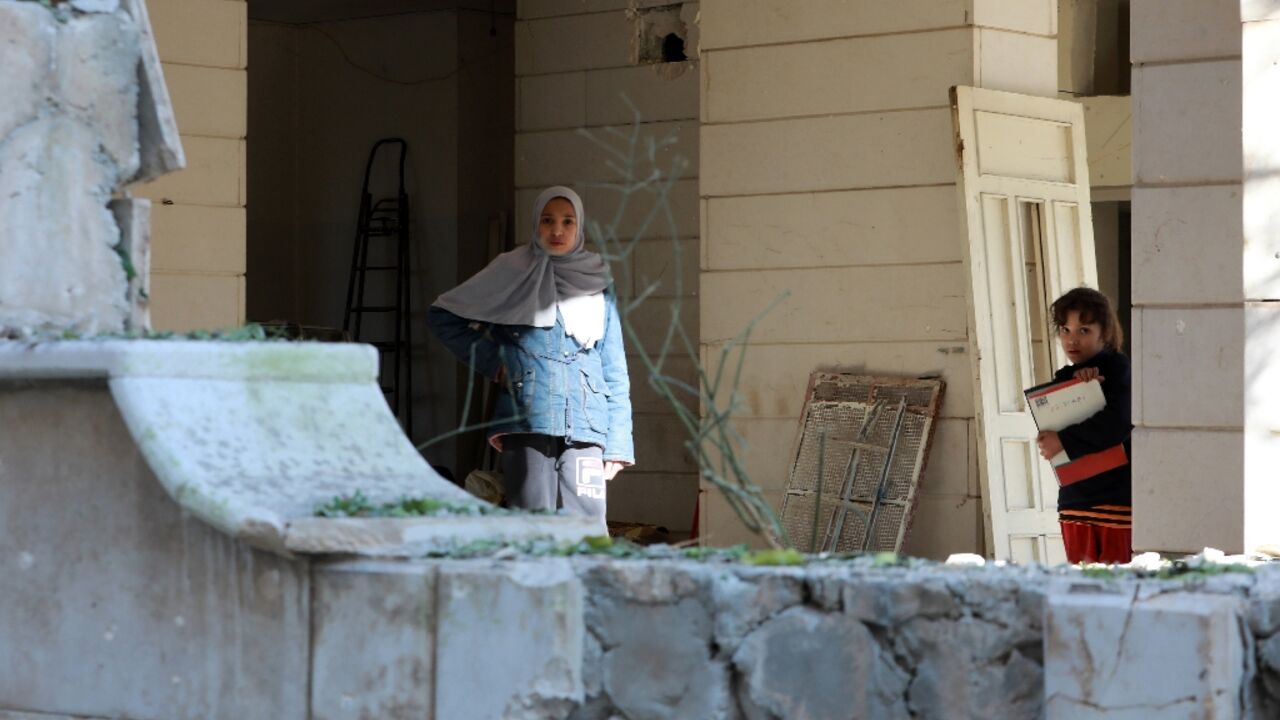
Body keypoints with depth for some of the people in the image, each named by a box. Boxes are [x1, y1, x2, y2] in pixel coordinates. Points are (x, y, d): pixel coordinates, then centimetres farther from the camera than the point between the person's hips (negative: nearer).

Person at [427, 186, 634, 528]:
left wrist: (618, 442, 7)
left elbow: (614, 367, 14)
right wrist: (491, 362, 5)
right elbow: (442, 315, 12)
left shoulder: (597, 282, 15)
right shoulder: (513, 270, 7)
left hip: (586, 428, 2)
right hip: (527, 423, -2)